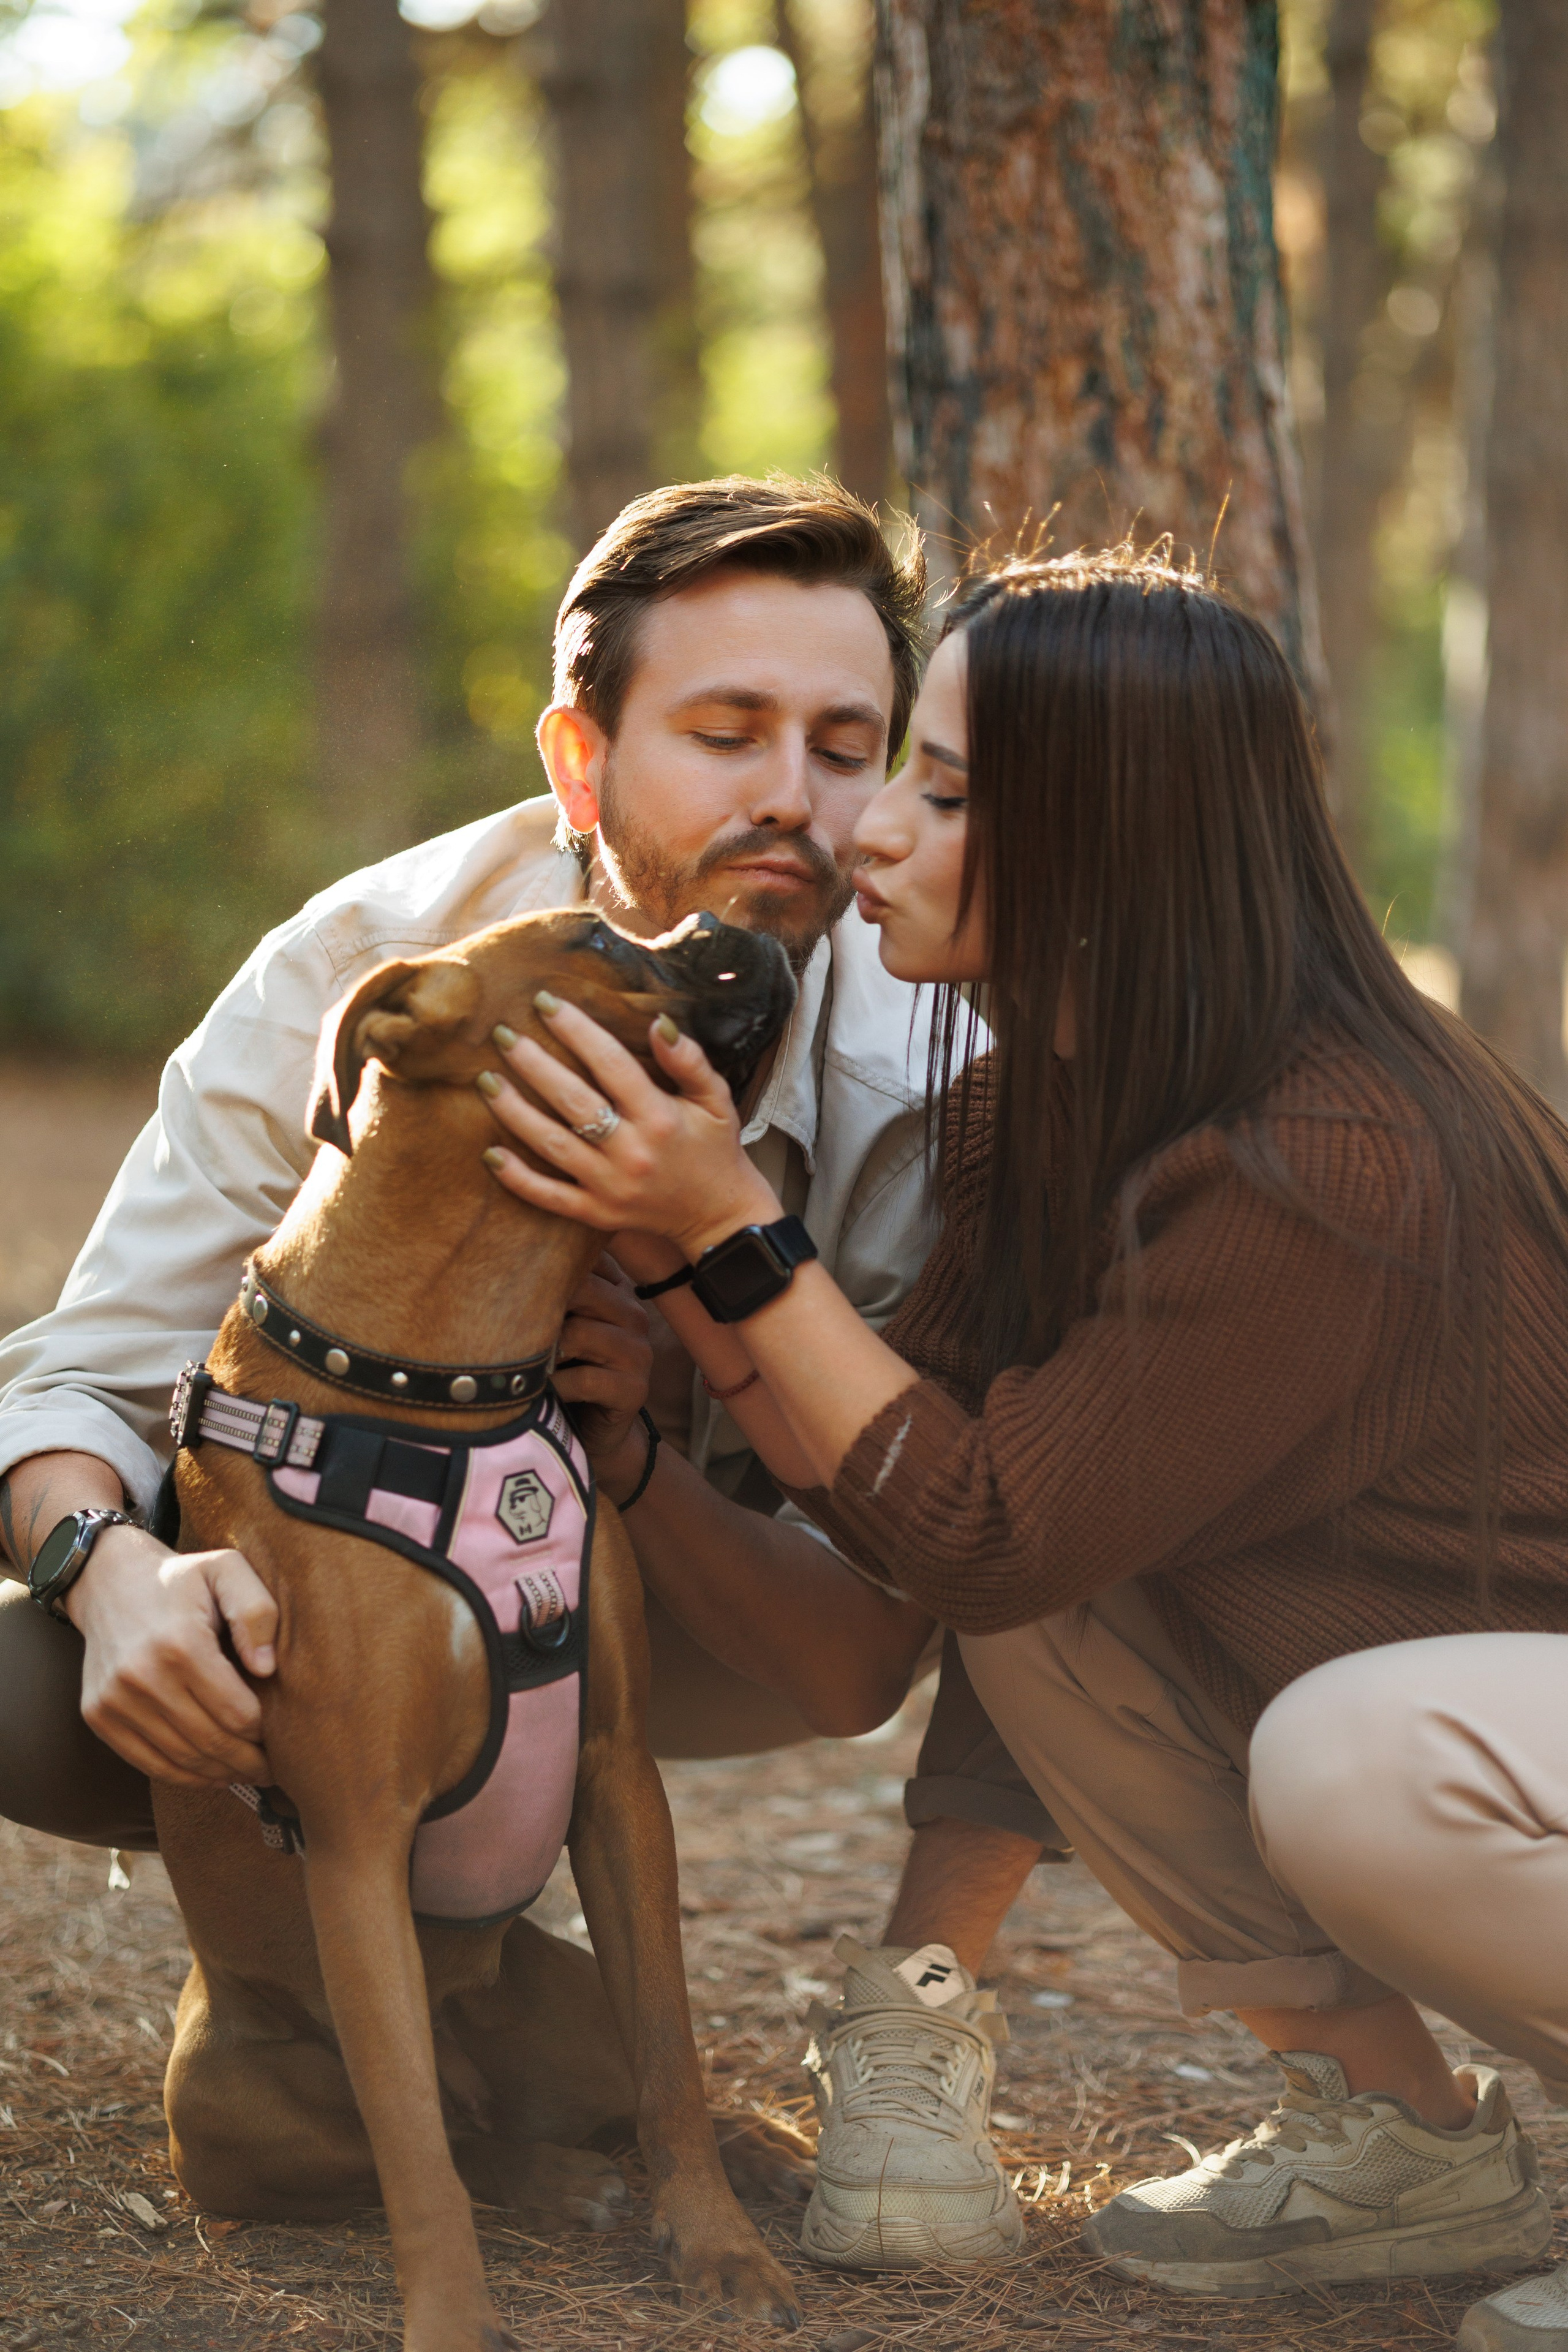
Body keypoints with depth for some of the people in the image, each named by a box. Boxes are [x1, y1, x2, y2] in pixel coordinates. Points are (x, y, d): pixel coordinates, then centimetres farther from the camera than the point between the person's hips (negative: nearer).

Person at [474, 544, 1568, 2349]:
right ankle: (1402, 2135, 6)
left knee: (1358, 1760, -35)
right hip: (1383, 1666, 9)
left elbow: (977, 1531, -26)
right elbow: (900, 1522, -5)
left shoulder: (1332, 1170, -31)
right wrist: (667, 1243, -12)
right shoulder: (1033, 1110, -2)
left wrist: (730, 1229, -26)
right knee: (1045, 1608, -8)